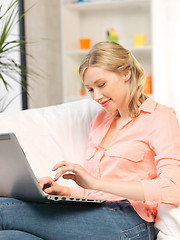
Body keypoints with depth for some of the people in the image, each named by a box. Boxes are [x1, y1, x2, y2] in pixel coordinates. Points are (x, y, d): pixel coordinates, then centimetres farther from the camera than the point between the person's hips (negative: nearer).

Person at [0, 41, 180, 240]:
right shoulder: (100, 119, 26)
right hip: (93, 219, 7)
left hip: (127, 223, -7)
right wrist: (67, 192, 2)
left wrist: (97, 183, -21)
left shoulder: (159, 118, 1)